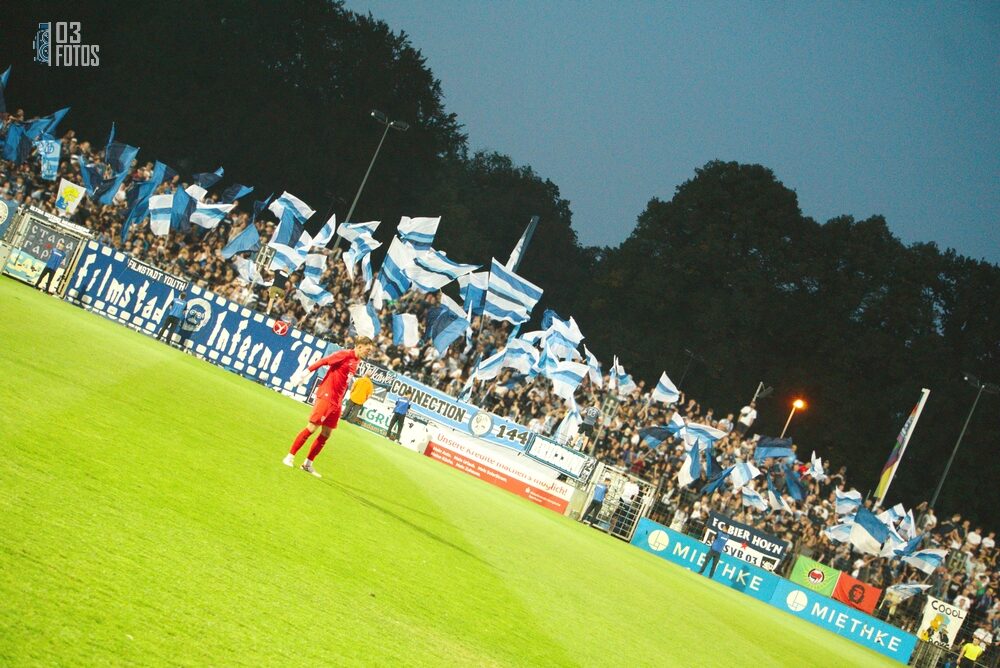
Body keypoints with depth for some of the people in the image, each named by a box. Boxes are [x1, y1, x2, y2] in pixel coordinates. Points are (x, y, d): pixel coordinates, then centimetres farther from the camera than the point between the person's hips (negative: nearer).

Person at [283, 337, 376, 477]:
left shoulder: (356, 362, 12)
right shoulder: (345, 355, -12)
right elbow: (322, 361, -16)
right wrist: (304, 373, -21)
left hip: (336, 401, 8)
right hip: (326, 396, -8)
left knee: (325, 434, 7)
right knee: (311, 428, -6)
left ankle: (308, 464, 15)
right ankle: (290, 457, 4)